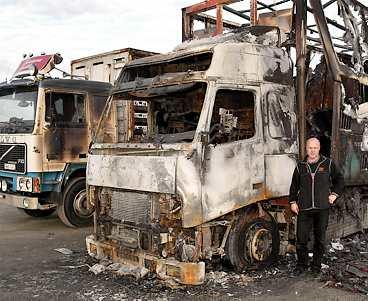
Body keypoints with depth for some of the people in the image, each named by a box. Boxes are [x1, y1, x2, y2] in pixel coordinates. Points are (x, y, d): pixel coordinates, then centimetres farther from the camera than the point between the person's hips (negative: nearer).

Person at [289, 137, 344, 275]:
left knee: (320, 238, 7)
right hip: (304, 208, 1)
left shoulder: (328, 164, 5)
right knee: (301, 238, 0)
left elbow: (339, 180, 16)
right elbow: (294, 185, 13)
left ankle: (316, 265, 22)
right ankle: (302, 264, 16)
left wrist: (335, 194, 5)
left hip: (322, 208, 0)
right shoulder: (300, 166, 8)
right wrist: (293, 202, 7)